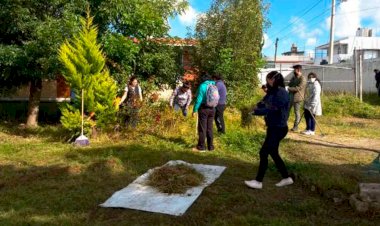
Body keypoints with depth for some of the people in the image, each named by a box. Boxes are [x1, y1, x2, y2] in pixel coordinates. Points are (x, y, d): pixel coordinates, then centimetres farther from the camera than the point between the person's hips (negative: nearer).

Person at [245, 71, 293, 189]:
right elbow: (264, 103, 6)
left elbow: (271, 109, -26)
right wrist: (257, 107, -16)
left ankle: (258, 182, 5)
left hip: (278, 129, -10)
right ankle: (286, 178, 29)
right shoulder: (273, 92, 11)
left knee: (263, 153, -6)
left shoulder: (281, 93, -19)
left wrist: (256, 111, -20)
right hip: (273, 127, 10)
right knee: (273, 153, 15)